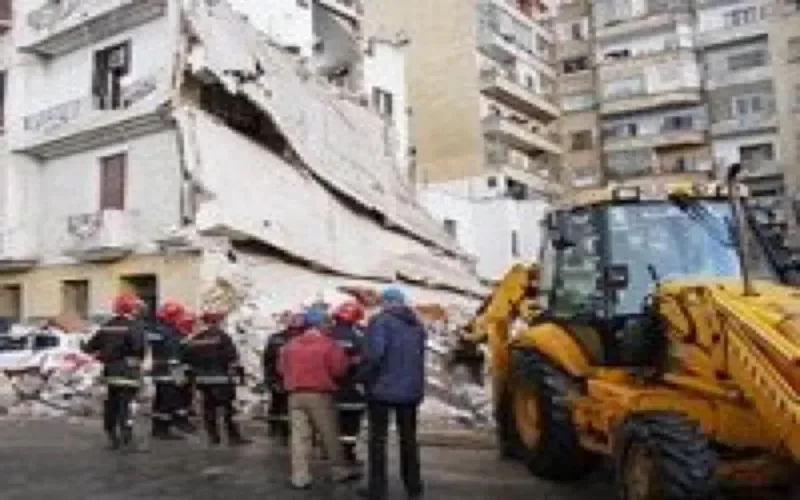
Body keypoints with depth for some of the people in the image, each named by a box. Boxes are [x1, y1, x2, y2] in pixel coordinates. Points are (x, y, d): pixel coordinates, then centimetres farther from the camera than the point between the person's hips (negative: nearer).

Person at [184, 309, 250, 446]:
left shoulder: (195, 339, 11)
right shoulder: (222, 337, -6)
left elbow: (189, 360, 14)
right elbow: (232, 357, -10)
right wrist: (239, 372, -5)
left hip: (202, 379, 6)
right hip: (221, 378, -6)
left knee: (209, 408, 10)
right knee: (228, 408, -4)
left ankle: (213, 436, 12)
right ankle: (233, 436, -5)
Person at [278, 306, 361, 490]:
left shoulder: (291, 344, 7)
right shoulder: (328, 344, -9)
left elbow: (281, 368, 13)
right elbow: (339, 369, -10)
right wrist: (347, 361, 11)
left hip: (295, 395, 4)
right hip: (320, 395, -4)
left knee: (299, 436, 3)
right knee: (330, 435, 8)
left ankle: (300, 477, 2)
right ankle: (340, 470, 18)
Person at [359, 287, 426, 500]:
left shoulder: (380, 321, -10)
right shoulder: (417, 324, 13)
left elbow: (374, 353, -21)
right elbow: (420, 358, 15)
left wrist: (366, 377, -9)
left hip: (383, 388, -6)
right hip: (410, 389, 6)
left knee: (378, 438, 4)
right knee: (408, 438, 15)